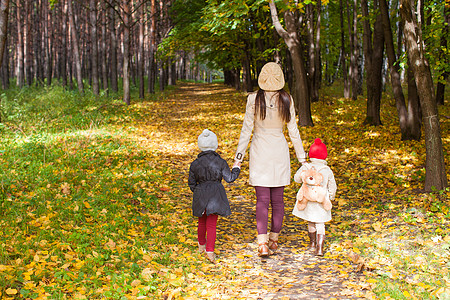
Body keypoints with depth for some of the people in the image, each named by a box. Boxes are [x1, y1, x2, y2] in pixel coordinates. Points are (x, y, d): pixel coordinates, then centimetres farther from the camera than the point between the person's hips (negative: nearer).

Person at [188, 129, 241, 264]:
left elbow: (191, 183, 4)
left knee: (202, 222, 20)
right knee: (212, 224, 0)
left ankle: (201, 245, 39)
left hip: (200, 196, 2)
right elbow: (229, 178, -3)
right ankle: (210, 250, -10)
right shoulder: (220, 162, -8)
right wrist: (236, 169, 15)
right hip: (215, 196, -2)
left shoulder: (195, 164, -3)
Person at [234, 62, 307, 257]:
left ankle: (262, 243, -12)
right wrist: (302, 158, 9)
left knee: (262, 200, 0)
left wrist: (238, 158, -1)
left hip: (259, 152, -2)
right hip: (280, 151, 2)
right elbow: (293, 131, 0)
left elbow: (246, 130, -8)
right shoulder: (286, 100, -4)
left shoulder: (254, 99, -10)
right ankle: (274, 240, 22)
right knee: (277, 199, 13)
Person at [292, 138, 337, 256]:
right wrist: (331, 197, 20)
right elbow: (332, 187, 2)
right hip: (321, 201, -1)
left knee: (311, 222, 19)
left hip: (308, 201, 1)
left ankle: (312, 243, 36)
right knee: (320, 224, 4)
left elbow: (297, 178, 8)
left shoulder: (305, 168, -7)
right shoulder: (327, 170, -7)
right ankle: (319, 247, -9)